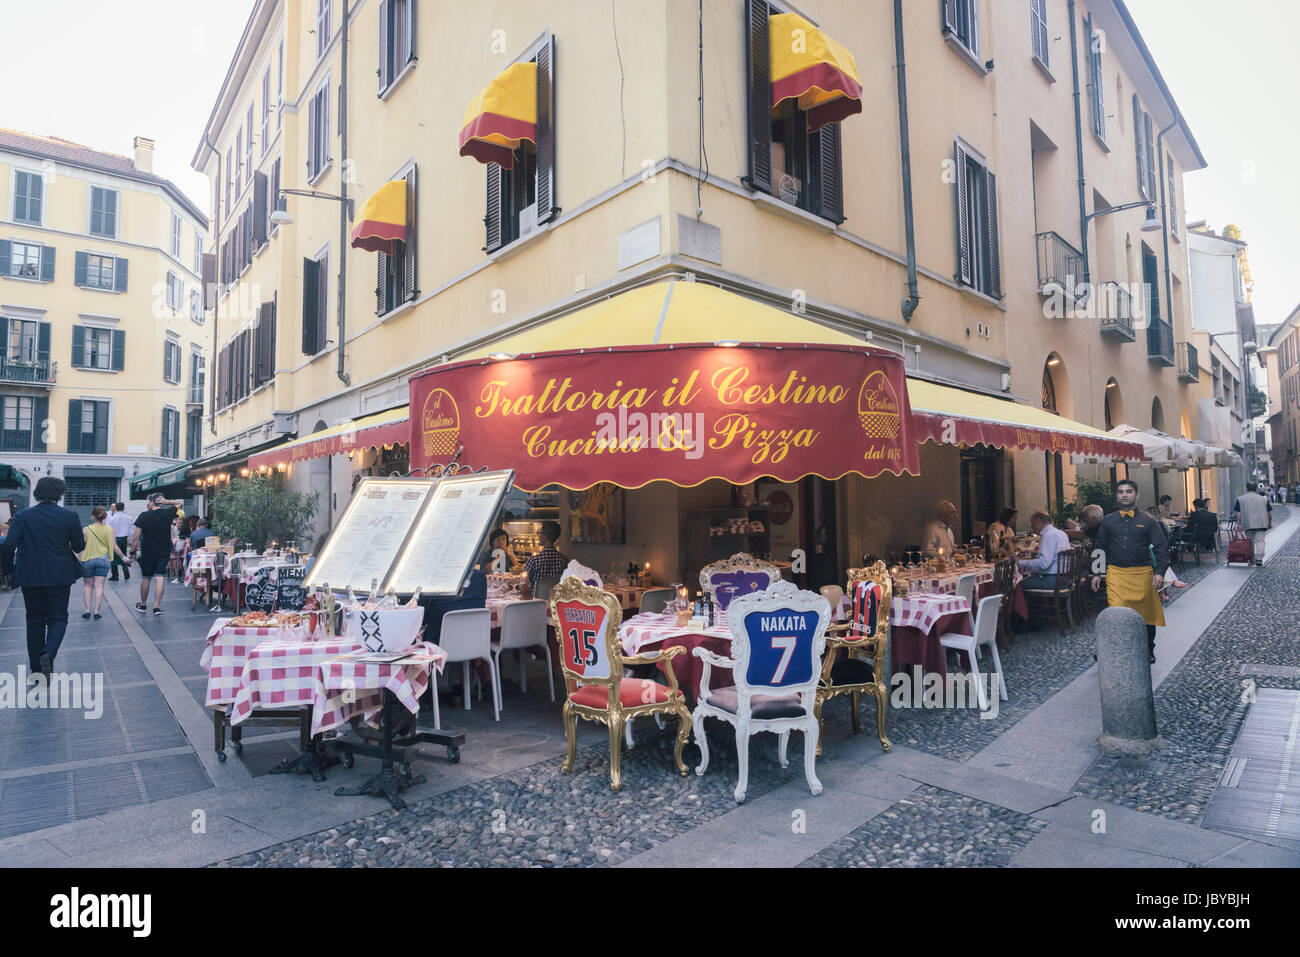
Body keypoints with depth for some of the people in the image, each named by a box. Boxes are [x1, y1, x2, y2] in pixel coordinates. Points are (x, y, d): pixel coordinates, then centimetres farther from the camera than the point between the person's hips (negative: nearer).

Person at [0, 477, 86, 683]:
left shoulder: (23, 516, -3)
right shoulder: (70, 516, -6)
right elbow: (79, 546, -1)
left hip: (30, 578, 2)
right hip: (59, 577, -2)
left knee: (34, 621, 13)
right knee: (58, 618, 9)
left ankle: (36, 670, 19)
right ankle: (48, 653, -19)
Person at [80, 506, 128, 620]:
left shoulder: (86, 529, -5)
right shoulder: (109, 529, -2)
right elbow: (114, 547, -1)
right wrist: (123, 557, 11)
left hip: (88, 559, -1)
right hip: (103, 559, 1)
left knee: (87, 585, 12)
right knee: (99, 586, 1)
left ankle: (87, 610, 9)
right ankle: (96, 611, -1)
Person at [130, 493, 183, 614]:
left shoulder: (144, 516, -8)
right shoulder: (168, 513, -4)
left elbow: (135, 537, -7)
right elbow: (179, 504, 17)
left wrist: (132, 551, 3)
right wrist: (167, 502, -1)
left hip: (147, 552, 0)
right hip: (164, 551, 0)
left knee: (145, 578, 14)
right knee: (160, 578, -2)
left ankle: (143, 605, 29)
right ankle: (157, 607, -7)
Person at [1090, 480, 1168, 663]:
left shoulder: (1148, 521, 5)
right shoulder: (1108, 521, 9)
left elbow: (1161, 548, 2)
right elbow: (1098, 548, 12)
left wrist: (1159, 572, -10)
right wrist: (1096, 574, 6)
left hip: (1142, 574, 0)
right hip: (1115, 574, 0)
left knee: (1146, 615, 9)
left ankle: (1148, 651, 27)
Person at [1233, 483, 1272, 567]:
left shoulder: (1240, 499, 6)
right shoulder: (1264, 499, 11)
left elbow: (1237, 512, -2)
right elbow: (1269, 512, 11)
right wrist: (1270, 523, 19)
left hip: (1248, 524, 0)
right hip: (1261, 524, 0)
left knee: (1250, 542, 11)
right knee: (1260, 541, -3)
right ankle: (1259, 558, -17)